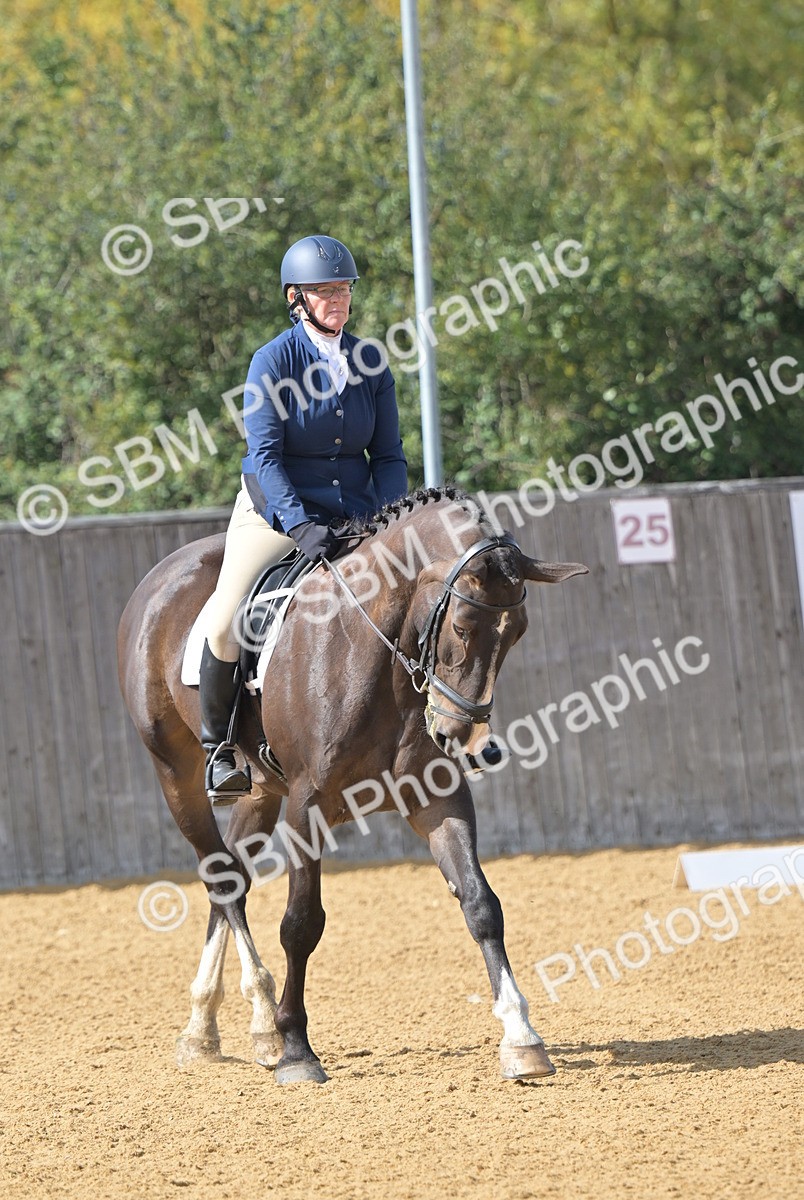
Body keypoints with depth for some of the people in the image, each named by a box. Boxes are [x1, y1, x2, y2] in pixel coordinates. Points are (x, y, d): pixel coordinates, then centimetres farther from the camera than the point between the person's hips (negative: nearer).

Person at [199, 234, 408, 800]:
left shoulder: (371, 361, 2)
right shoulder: (273, 361, -11)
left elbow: (389, 455, 6)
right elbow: (265, 455, -18)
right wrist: (301, 525, -30)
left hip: (356, 514, 4)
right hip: (275, 510, -4)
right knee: (226, 623, -23)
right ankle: (219, 744, -3)